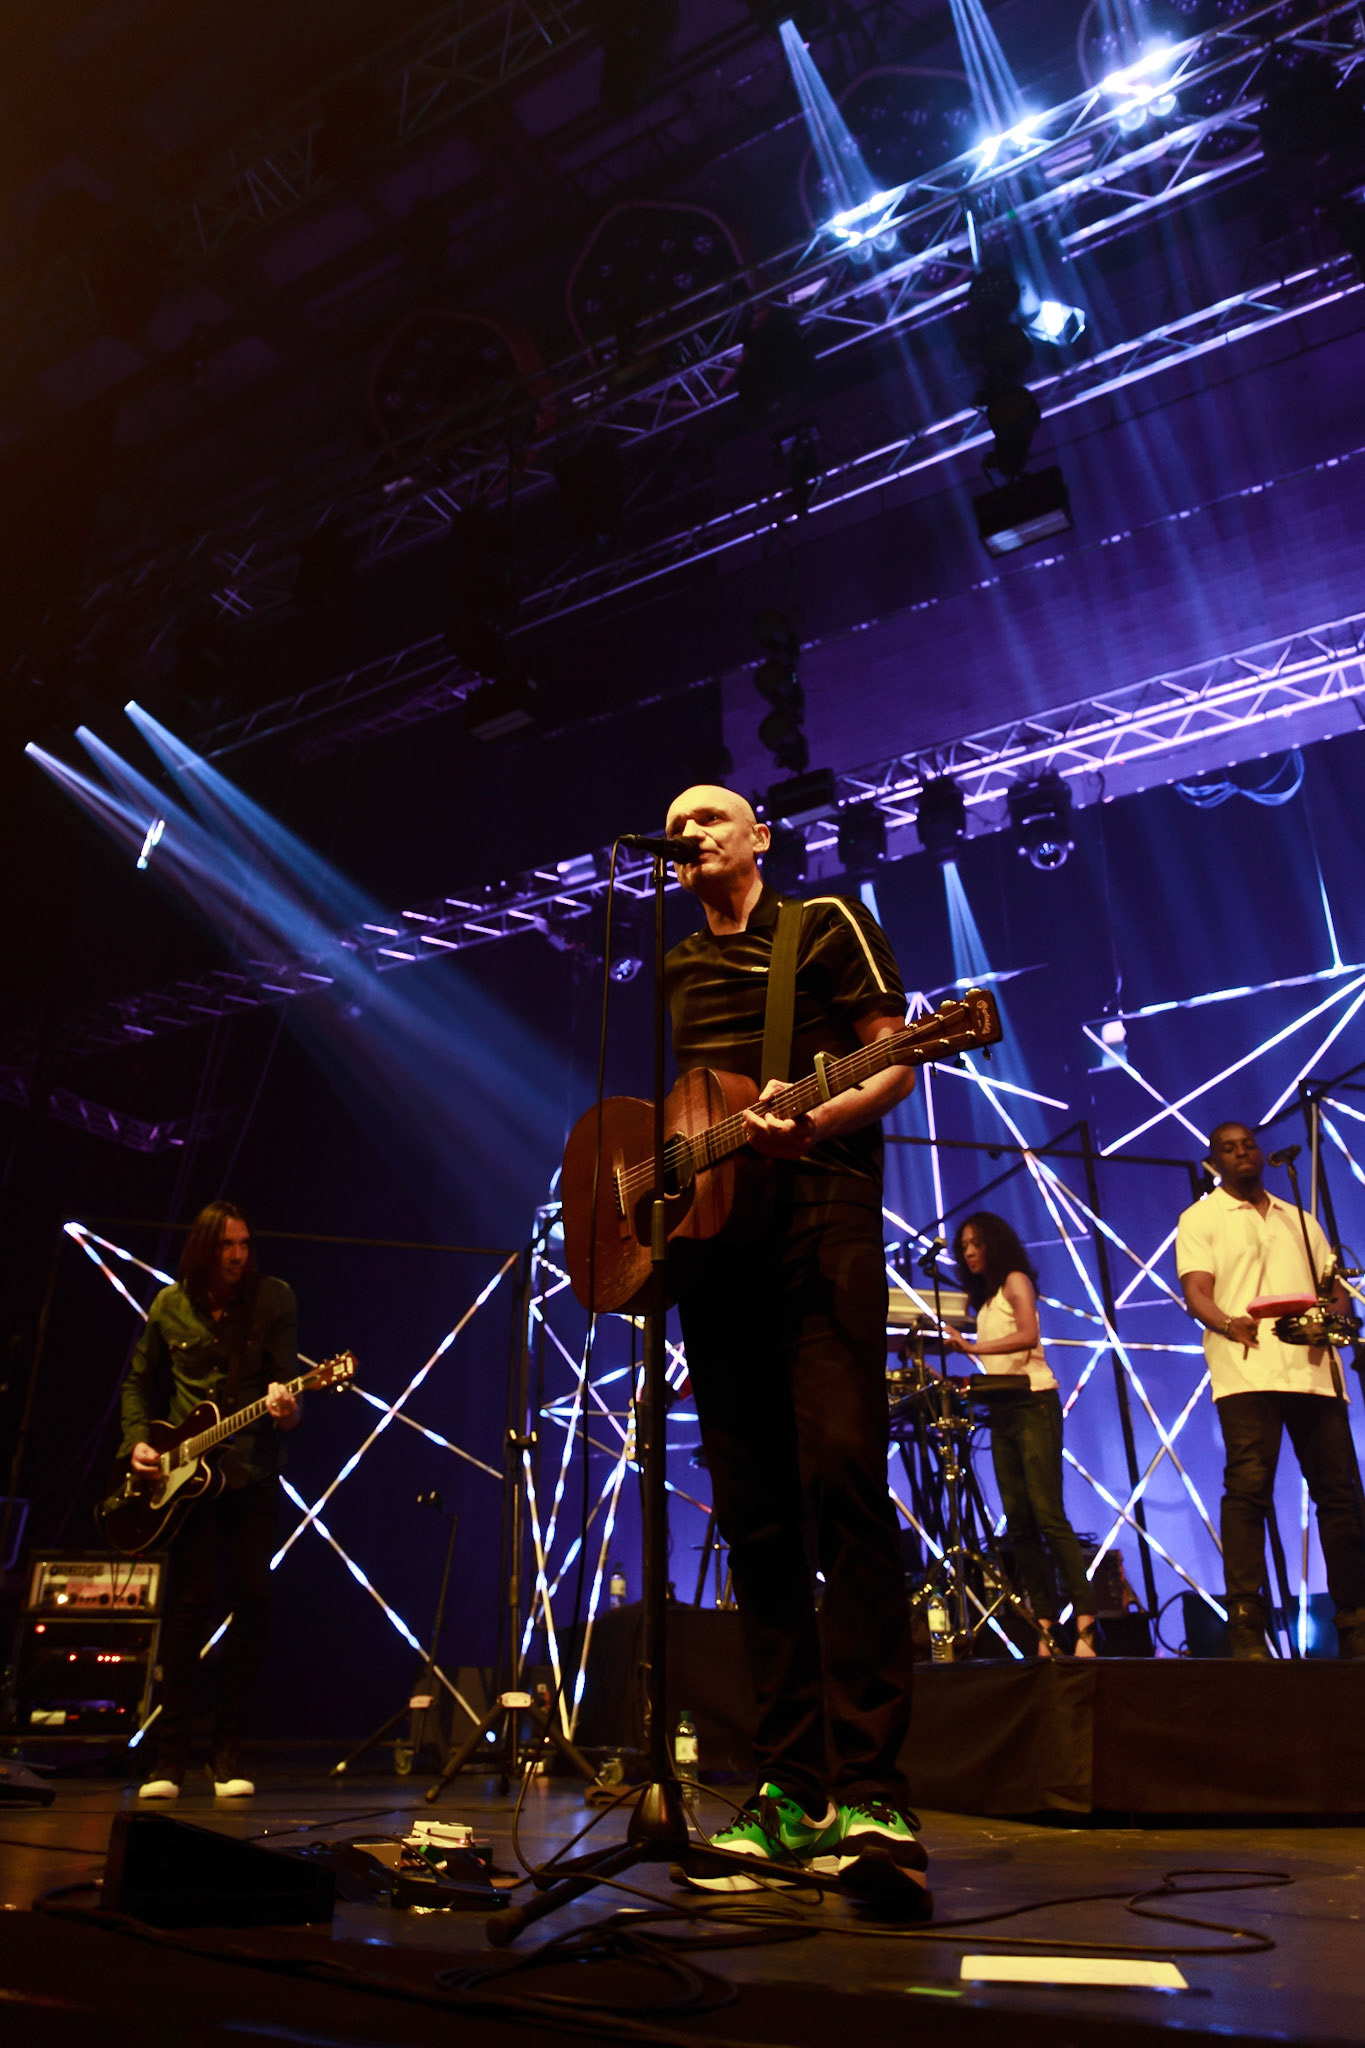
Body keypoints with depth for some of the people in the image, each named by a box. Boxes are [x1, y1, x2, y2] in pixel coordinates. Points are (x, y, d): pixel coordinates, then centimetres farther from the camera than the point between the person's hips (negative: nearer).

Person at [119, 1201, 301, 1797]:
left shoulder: (273, 1299, -1)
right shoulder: (169, 1306, 4)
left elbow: (286, 1373, -8)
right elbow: (139, 1382, 16)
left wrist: (285, 1406, -29)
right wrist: (137, 1440, 2)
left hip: (252, 1473, 0)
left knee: (252, 1597, -3)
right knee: (191, 1598, -7)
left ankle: (228, 1752, 11)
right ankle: (169, 1757, 5)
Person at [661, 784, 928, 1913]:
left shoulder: (829, 923, 10)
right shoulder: (671, 974, 25)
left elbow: (895, 1064, 0)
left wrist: (812, 1122, -18)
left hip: (819, 1210, -5)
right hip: (707, 1234, 6)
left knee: (843, 1483, -17)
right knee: (755, 1514, 2)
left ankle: (869, 1793, -13)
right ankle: (794, 1788, 8)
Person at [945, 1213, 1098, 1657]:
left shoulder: (1015, 1280, -1)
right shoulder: (985, 1299, 19)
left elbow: (1028, 1337, -18)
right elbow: (996, 1363, 12)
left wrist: (972, 1348, -26)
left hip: (1033, 1403, -8)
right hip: (1002, 1410, 8)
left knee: (1048, 1515, -14)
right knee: (1019, 1523, 1)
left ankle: (1085, 1621, -14)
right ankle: (1046, 1627, 2)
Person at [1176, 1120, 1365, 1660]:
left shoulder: (1300, 1220, 26)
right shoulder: (1201, 1218, 11)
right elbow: (1196, 1292, -1)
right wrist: (1227, 1323, -23)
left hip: (1313, 1368, 5)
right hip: (1247, 1368, -4)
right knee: (1248, 1489, -13)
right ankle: (1245, 1625, -12)